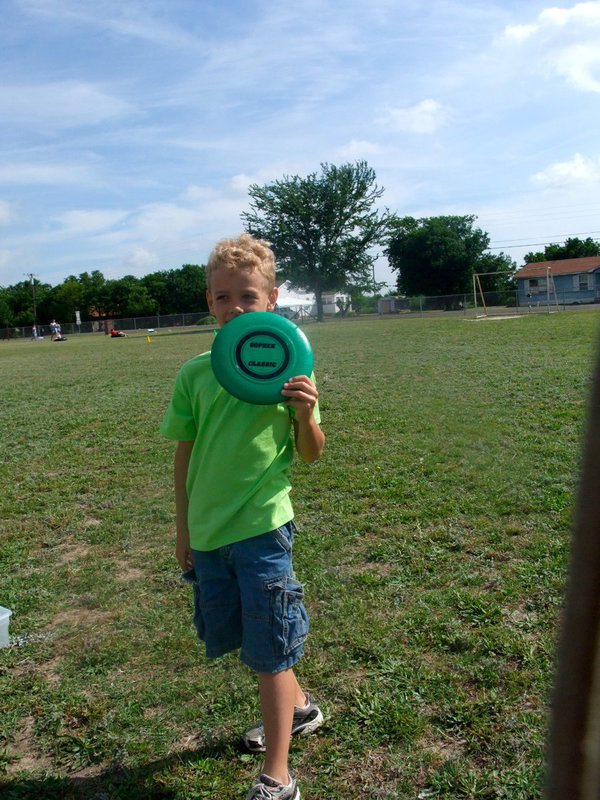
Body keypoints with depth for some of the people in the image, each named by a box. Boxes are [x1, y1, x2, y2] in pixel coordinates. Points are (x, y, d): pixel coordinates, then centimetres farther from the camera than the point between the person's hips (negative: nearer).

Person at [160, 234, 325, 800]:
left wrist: (306, 415, -23)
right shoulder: (194, 374, 0)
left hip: (262, 526, -4)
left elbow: (310, 455, -2)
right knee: (243, 640, 20)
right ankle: (299, 707, 48)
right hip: (207, 531, 5)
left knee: (268, 651, 4)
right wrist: (183, 530, 12)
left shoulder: (286, 368, -7)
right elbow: (185, 455, 8)